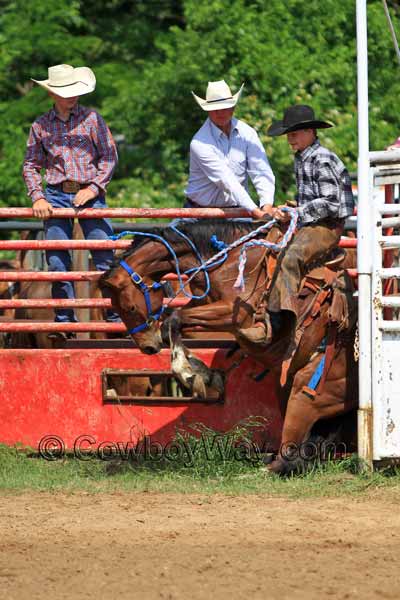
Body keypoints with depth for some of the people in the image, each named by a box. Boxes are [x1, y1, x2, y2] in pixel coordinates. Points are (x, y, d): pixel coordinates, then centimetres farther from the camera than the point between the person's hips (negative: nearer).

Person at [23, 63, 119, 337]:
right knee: (57, 262, 1)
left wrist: (94, 187, -9)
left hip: (90, 195, -2)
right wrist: (38, 197, -3)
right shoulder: (41, 126, 7)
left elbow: (109, 156, 2)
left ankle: (115, 316, 2)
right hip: (56, 197, 2)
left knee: (104, 258, -5)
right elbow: (31, 165, 11)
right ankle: (65, 320, 11)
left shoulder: (92, 119, 3)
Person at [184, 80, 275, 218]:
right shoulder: (199, 143, -13)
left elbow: (261, 173, -6)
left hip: (236, 210, 3)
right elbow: (226, 180, -21)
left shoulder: (247, 133, 3)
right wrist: (254, 211, -30)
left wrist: (267, 206, -25)